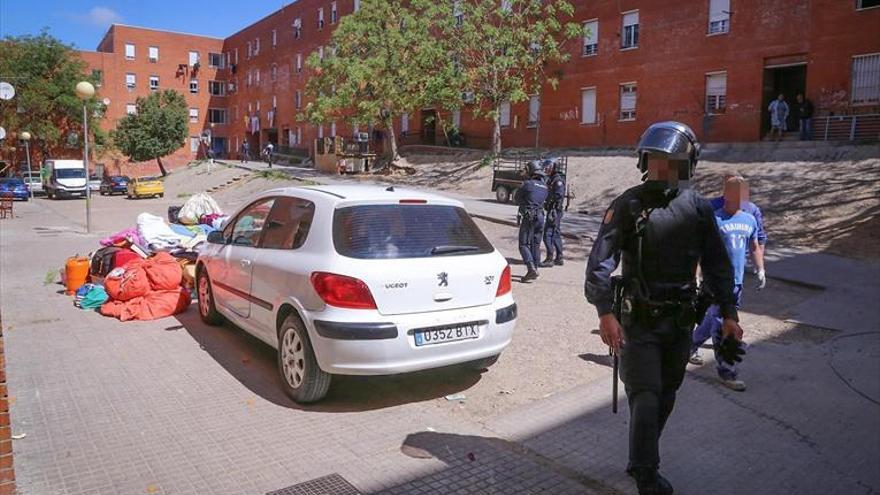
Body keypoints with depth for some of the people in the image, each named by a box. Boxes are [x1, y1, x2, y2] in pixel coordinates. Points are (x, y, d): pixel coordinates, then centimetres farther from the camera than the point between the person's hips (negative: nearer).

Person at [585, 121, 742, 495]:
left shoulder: (697, 208, 3)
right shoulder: (628, 205, -8)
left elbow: (717, 264, 10)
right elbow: (600, 262, -15)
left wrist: (728, 313, 5)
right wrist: (605, 313, -24)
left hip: (680, 322, 4)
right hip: (639, 320, -4)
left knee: (665, 398, 15)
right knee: (645, 398, -5)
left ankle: (640, 464, 34)